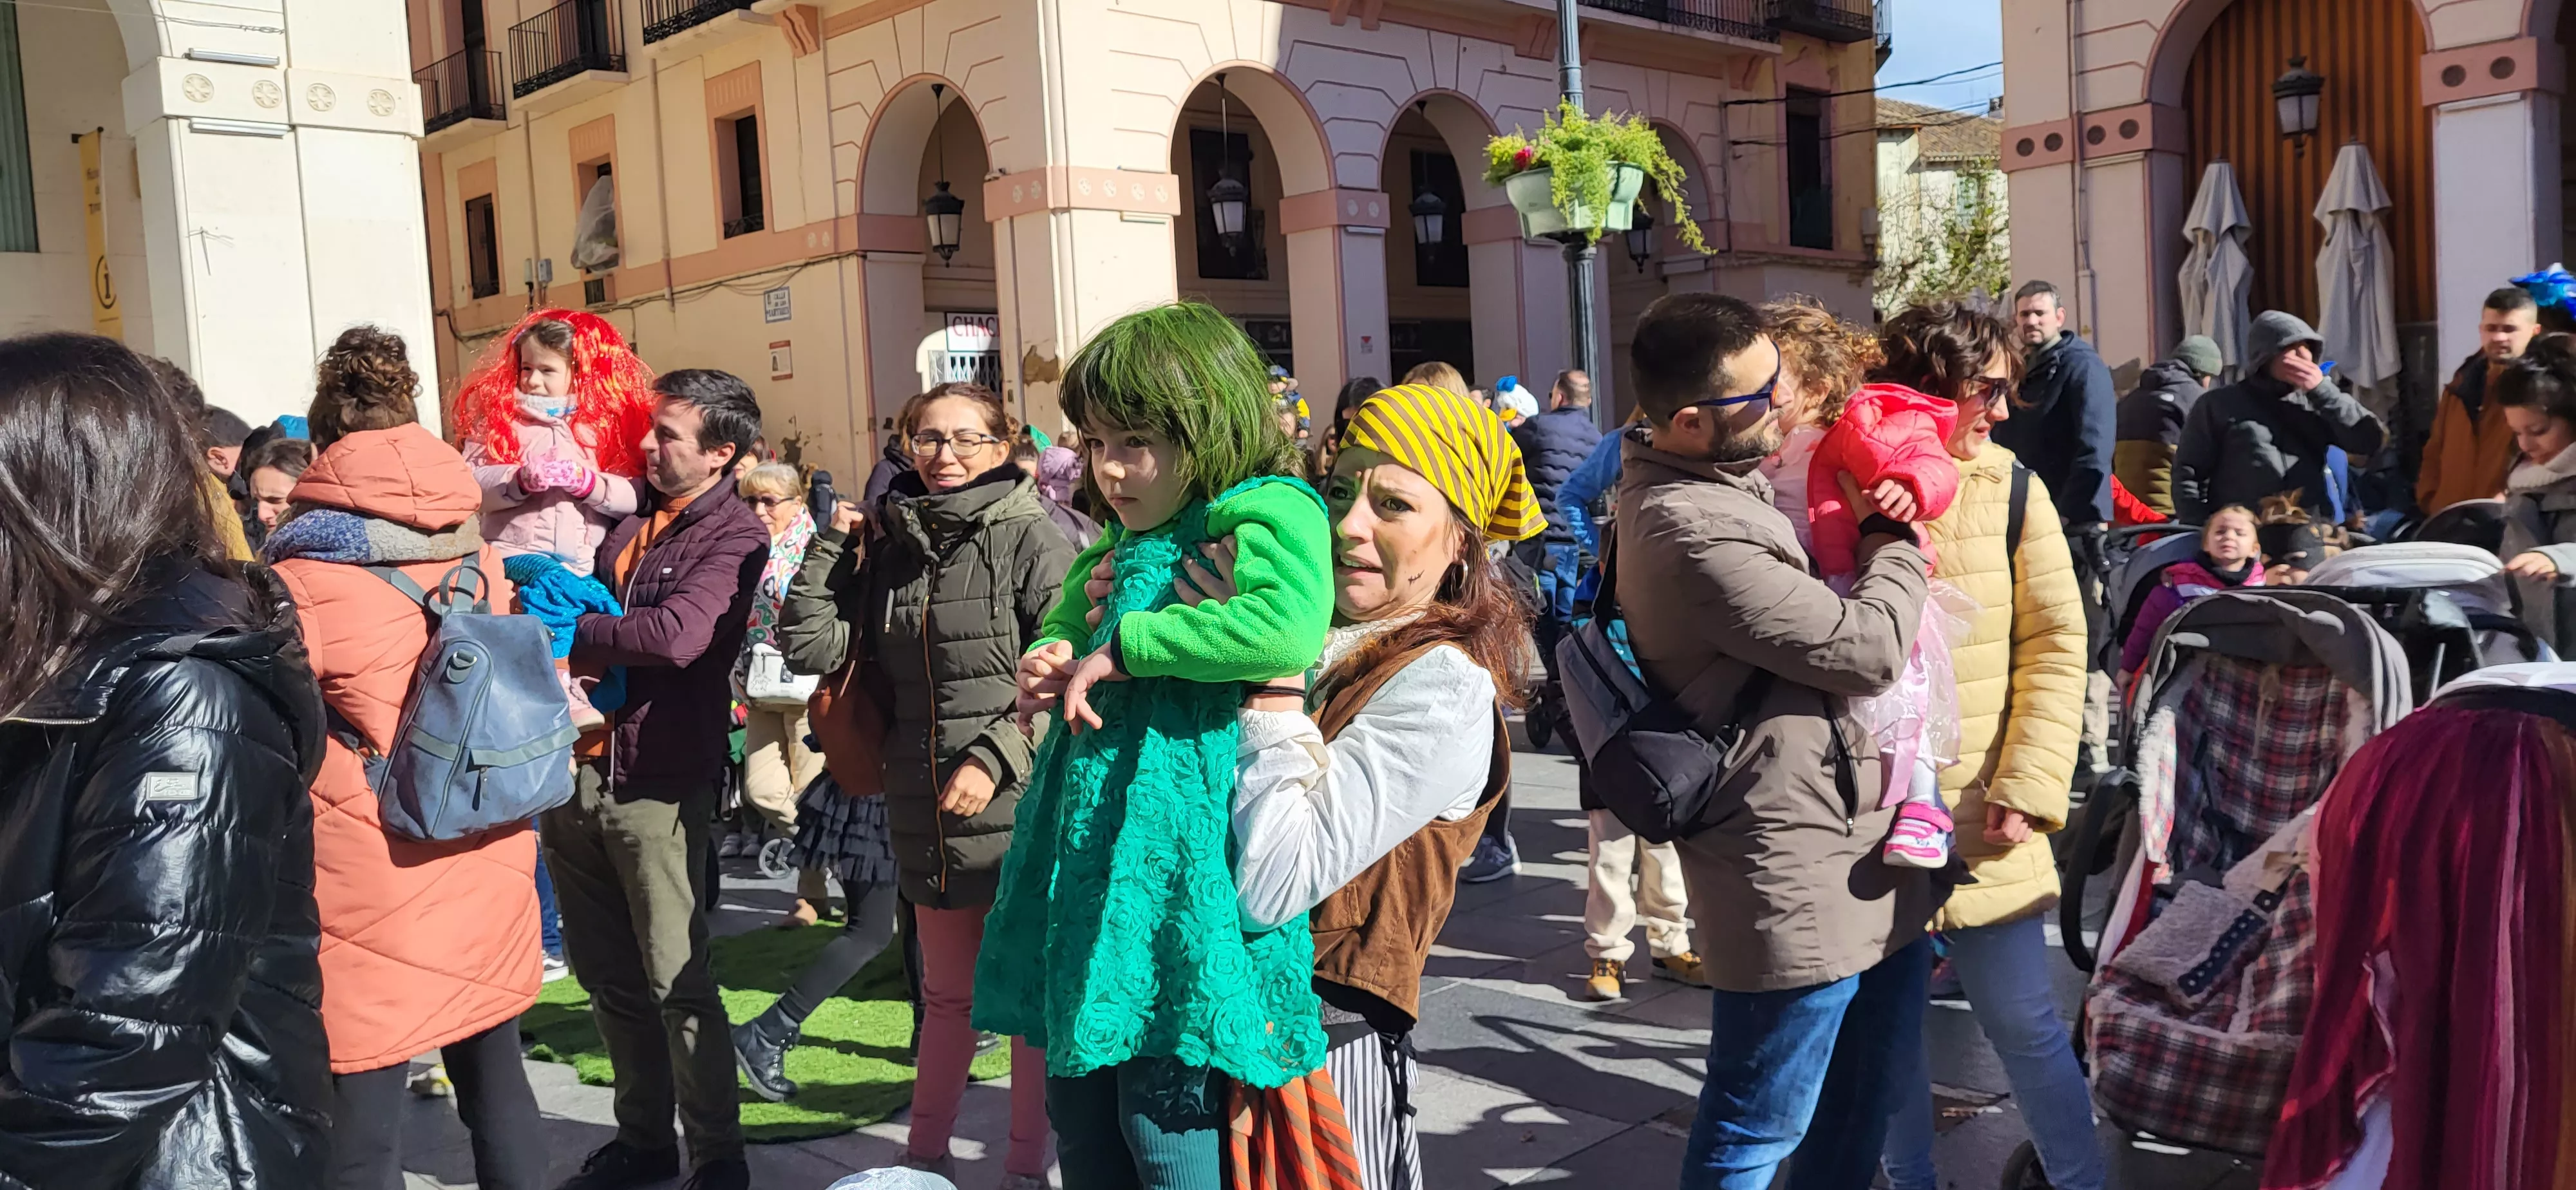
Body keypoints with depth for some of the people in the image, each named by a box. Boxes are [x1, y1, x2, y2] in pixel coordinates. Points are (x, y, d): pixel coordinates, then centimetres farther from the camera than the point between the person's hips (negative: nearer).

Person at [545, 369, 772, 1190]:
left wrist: (566, 633, -11)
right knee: (609, 978, 14)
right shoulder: (630, 522, 13)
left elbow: (679, 632, -23)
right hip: (577, 773, 7)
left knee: (677, 982, -2)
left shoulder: (734, 536, -8)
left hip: (658, 783, -6)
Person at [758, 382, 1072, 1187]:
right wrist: (830, 544, 0)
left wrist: (995, 758, -19)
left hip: (1016, 810, -5)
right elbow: (811, 645, 4)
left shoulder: (1030, 539, -8)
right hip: (925, 815, 5)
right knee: (948, 994, 19)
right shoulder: (891, 548, 9)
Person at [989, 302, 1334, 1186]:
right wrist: (1050, 663, 7)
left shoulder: (1270, 514, -11)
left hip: (1183, 851, -9)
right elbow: (1066, 623, 33)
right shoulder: (1122, 542, 15)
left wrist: (1120, 648, -22)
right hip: (1093, 845, 9)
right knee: (1080, 1119, 17)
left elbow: (1289, 627, -32)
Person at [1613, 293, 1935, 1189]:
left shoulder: (1716, 480, 6)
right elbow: (1866, 647, -22)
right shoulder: (1693, 530, -26)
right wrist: (1896, 538, -3)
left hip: (1860, 855, 10)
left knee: (1866, 1095, 25)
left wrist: (1870, 520, 2)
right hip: (1800, 884, -10)